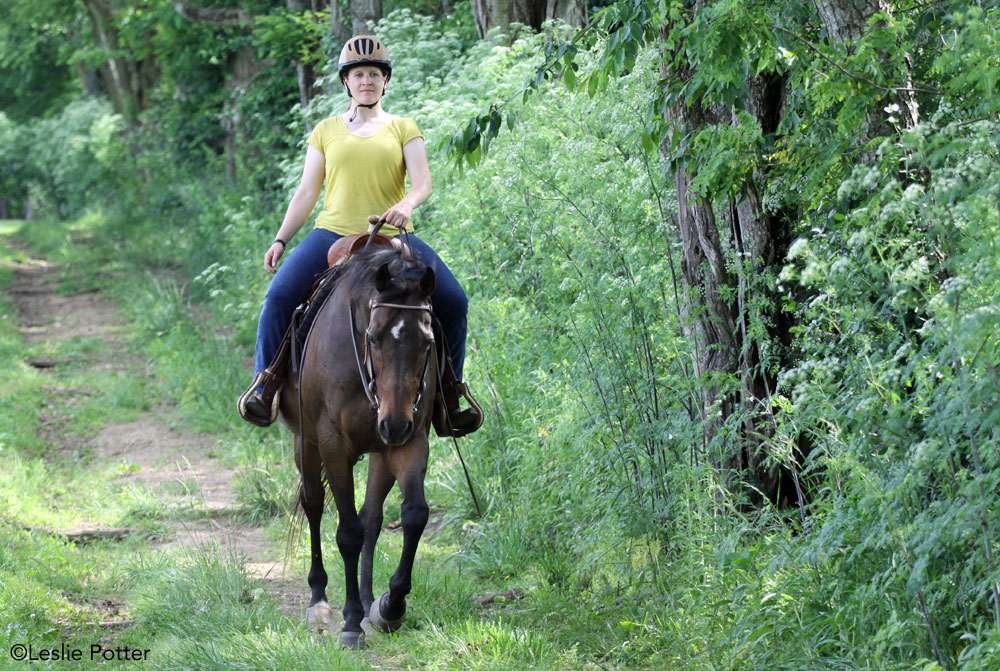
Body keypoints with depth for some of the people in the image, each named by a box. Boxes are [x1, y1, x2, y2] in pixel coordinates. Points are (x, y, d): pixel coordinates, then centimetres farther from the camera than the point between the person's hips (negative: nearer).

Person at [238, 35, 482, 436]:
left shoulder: (403, 129, 11)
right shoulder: (326, 132, 14)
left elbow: (422, 181, -2)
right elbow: (306, 192, 13)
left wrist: (407, 204, -25)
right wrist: (280, 240, 3)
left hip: (392, 238, 0)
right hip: (334, 234, 0)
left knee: (453, 300, -16)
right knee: (280, 295, -23)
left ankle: (450, 394, 1)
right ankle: (265, 386, -11)